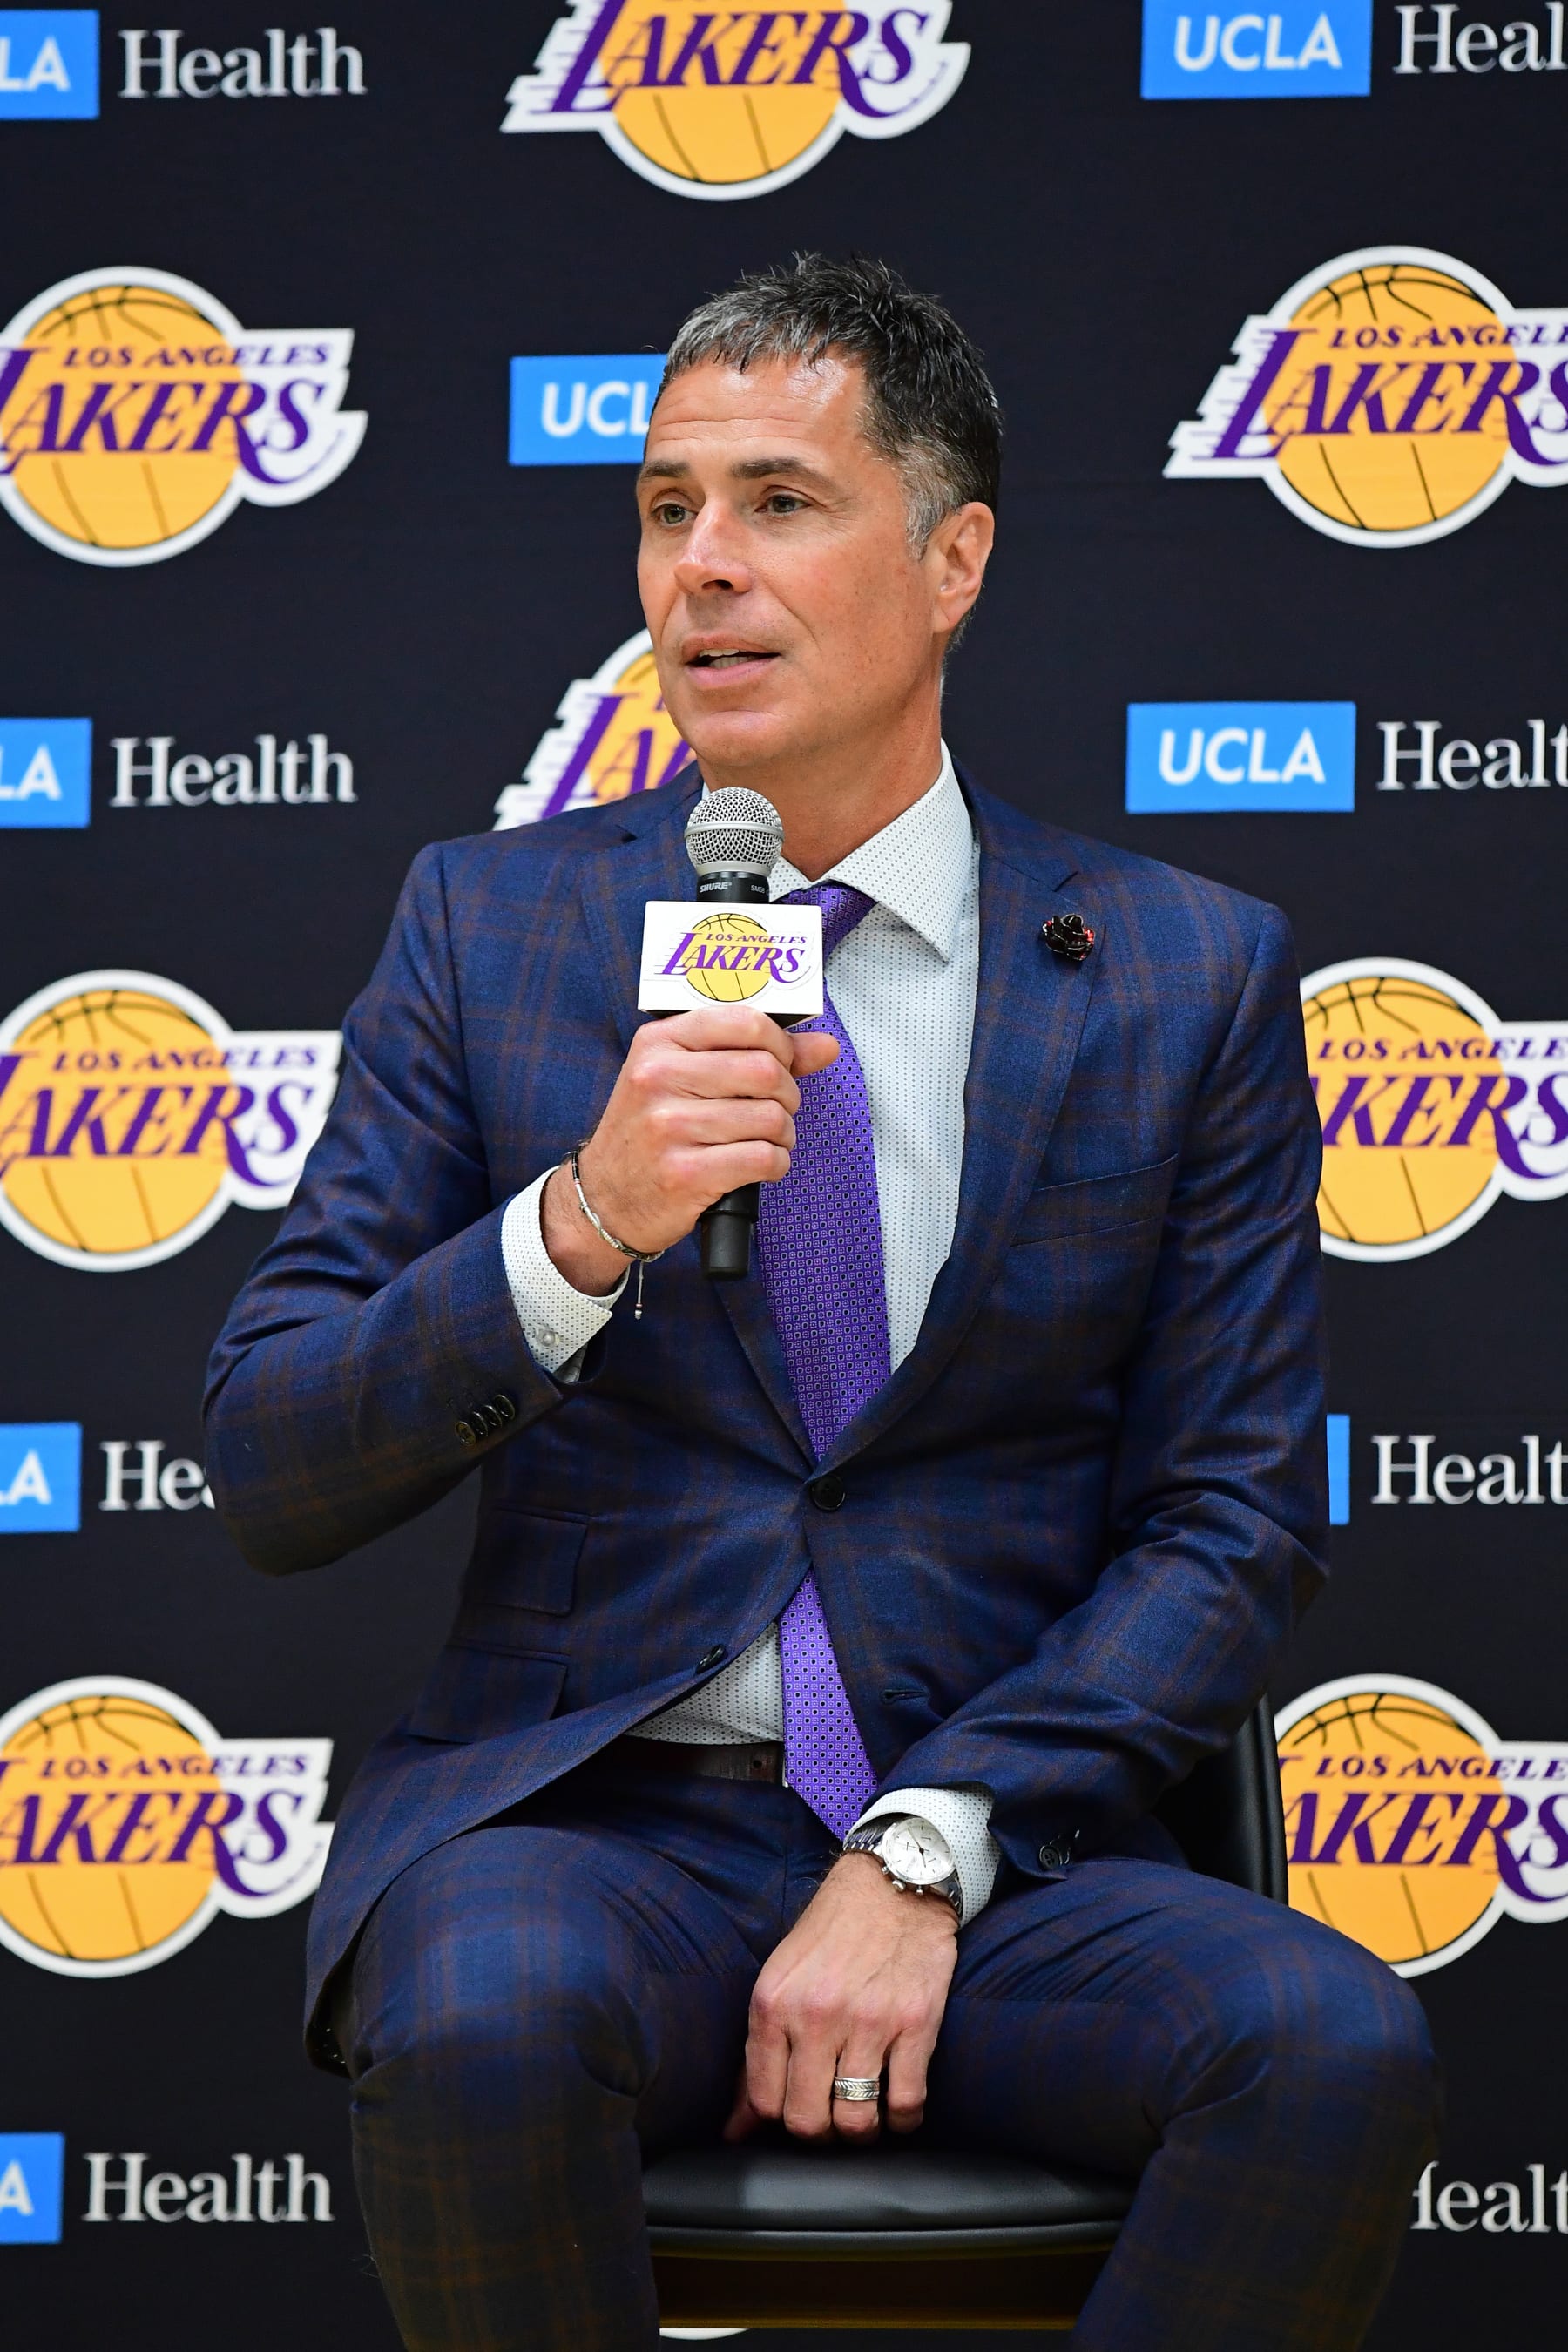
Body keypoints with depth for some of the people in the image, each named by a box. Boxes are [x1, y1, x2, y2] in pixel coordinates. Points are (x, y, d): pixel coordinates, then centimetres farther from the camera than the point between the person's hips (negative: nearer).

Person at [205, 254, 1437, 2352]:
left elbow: (1233, 1529, 4)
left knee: (1341, 2050, -29)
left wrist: (925, 1852, -11)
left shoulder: (1188, 976, 6)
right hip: (578, 1810, 0)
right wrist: (578, 1225, -16)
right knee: (482, 2022, -34)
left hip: (1002, 1837, 1)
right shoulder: (491, 924, 7)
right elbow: (271, 1479, 2)